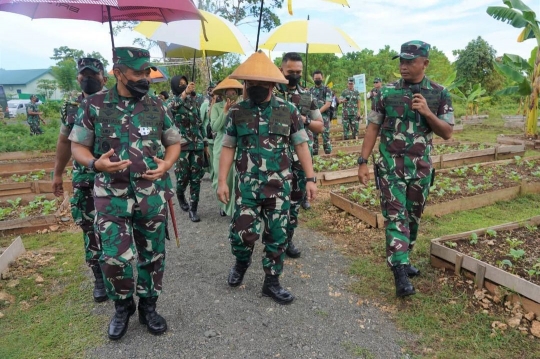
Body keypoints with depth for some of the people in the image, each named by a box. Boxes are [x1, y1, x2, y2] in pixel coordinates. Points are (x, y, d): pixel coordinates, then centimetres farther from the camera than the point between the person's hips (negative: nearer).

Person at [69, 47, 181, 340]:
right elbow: (78, 146, 3)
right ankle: (122, 307, 26)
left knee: (152, 255, 11)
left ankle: (148, 307, 32)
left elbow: (174, 143, 10)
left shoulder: (157, 106, 4)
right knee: (115, 258, -3)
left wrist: (165, 165, -9)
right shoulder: (93, 106, -1)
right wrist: (96, 164, -18)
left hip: (153, 196, 2)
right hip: (112, 196, -2)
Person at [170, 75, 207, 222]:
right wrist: (185, 92, -43)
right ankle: (180, 195, 35)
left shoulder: (194, 101, 12)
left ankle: (193, 209, 10)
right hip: (182, 145, -3)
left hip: (197, 144, 4)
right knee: (183, 176, 2)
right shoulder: (174, 102, -1)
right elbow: (173, 106, -28)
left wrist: (205, 142, 13)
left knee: (196, 178, 2)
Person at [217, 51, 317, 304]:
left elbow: (301, 145, 3)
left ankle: (272, 282, 26)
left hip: (280, 185, 0)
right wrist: (222, 181, -2)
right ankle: (242, 262, 32)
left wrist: (310, 178, -2)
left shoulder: (288, 110, -1)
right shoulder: (237, 112, 1)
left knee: (277, 235, 8)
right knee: (242, 233, -3)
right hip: (247, 185, 0)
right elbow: (228, 148, 5)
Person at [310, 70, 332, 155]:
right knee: (313, 136, 6)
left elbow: (328, 104, -9)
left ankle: (328, 153, -1)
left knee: (326, 136, -6)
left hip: (324, 117, -4)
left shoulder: (327, 90, 1)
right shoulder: (310, 90, 13)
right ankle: (314, 153, 14)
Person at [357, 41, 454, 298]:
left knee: (413, 217, 14)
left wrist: (427, 113, -17)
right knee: (395, 216, -7)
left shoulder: (440, 94, 1)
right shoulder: (386, 92, -1)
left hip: (421, 167, 3)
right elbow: (373, 128, 0)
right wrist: (363, 162, -6)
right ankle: (400, 272, -7)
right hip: (391, 166, -2)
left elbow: (447, 133, 0)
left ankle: (402, 259, 33)